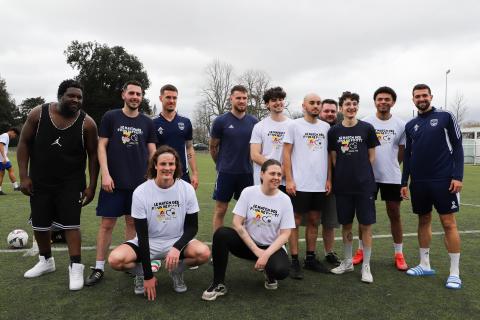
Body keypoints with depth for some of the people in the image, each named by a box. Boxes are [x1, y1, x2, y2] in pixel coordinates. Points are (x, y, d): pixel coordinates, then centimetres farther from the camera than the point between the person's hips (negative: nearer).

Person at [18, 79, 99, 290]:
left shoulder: (86, 123, -11)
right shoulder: (38, 114, -7)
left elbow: (93, 154, -4)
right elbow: (24, 143, -1)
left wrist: (91, 186, -8)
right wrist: (23, 176, -7)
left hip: (71, 183, -3)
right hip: (40, 182, 3)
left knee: (70, 224, -6)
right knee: (39, 224, 13)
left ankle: (76, 267, 3)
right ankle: (46, 261, 34)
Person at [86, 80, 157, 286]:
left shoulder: (147, 123, 8)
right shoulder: (110, 117, 2)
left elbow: (152, 152, 8)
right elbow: (102, 146, -1)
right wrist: (105, 174, -10)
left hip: (139, 183, 2)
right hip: (114, 182, -2)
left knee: (133, 222, 11)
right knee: (107, 223, 1)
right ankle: (99, 268, 12)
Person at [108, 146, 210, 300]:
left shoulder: (187, 189, -10)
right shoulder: (140, 192, -14)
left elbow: (192, 227, -4)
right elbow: (142, 235, -13)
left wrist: (177, 247, -25)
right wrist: (148, 276, -15)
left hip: (177, 241, 1)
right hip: (147, 243, -1)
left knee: (204, 253, -29)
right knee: (115, 259, -28)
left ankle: (177, 272, 5)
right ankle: (141, 274, 7)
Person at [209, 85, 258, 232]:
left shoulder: (253, 121, 3)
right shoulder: (221, 121, -5)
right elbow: (213, 147, 3)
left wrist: (247, 163, 9)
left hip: (247, 172, 3)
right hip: (226, 172, -3)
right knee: (220, 209, 3)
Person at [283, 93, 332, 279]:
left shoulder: (325, 127, 10)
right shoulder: (294, 125, -3)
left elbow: (328, 155, 13)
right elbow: (286, 153, -5)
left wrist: (328, 179, 7)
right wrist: (289, 180, -12)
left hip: (320, 185, 5)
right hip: (299, 184, -5)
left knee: (314, 221, 12)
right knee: (296, 221, 1)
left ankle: (310, 258, 24)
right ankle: (294, 262, 8)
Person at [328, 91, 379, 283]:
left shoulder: (367, 128, 1)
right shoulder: (334, 131, 4)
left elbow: (371, 155, 6)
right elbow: (333, 157, 8)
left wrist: (362, 172, 2)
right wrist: (344, 174, 2)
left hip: (364, 185, -1)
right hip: (342, 186, 2)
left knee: (366, 225, 1)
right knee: (346, 224, 11)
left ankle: (366, 266, 13)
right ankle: (347, 262, 27)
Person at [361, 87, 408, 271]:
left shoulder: (401, 125, 1)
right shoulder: (365, 123, -2)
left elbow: (402, 150, 9)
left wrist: (391, 166, 9)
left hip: (392, 177, 1)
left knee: (394, 215, 8)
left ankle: (399, 254, 20)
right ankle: (361, 250, 23)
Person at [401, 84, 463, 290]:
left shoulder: (445, 117, 0)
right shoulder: (410, 125, 11)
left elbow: (457, 147, -2)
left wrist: (458, 176, -11)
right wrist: (404, 182, 10)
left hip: (443, 180, -4)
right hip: (418, 182, 4)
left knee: (449, 223, -2)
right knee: (424, 220, 11)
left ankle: (455, 273, 7)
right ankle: (425, 265, 22)